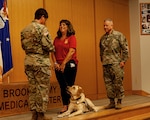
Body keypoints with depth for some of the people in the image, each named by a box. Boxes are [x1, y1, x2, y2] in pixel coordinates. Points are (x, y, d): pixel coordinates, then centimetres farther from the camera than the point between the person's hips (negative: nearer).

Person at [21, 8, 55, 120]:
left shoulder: (24, 30, 11)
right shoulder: (42, 28, -12)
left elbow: (23, 46, 13)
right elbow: (48, 45, -18)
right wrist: (53, 49, 2)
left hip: (28, 61, 7)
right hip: (41, 62, -7)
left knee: (32, 88, 13)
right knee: (42, 88, 2)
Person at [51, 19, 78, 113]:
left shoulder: (72, 37, -1)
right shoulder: (57, 39, 14)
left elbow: (71, 51, -10)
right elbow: (53, 52, 10)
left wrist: (64, 63, -13)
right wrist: (55, 63, -4)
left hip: (70, 64, -4)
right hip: (59, 66, 5)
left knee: (70, 86, -1)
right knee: (63, 86, 6)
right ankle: (65, 106, 11)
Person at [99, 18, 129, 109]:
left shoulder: (119, 35, -3)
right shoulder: (103, 38, 14)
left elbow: (125, 49, -5)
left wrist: (123, 61, -10)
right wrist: (102, 61, 16)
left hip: (116, 63, -6)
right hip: (106, 64, 6)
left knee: (118, 83, -4)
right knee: (108, 83, 7)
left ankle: (119, 102, 7)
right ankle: (112, 102, 16)